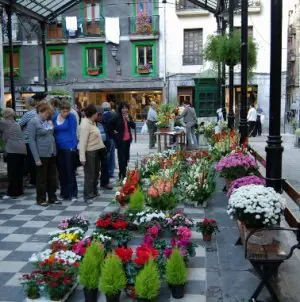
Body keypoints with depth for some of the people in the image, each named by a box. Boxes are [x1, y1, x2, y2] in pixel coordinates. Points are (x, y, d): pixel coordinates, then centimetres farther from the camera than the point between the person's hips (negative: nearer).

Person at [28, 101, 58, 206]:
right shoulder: (33, 122, -10)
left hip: (52, 153, 6)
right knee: (42, 177, 6)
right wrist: (37, 158, -17)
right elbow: (31, 141, -13)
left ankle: (52, 197, 24)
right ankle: (41, 199, 19)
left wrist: (55, 150, 6)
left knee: (52, 176, 12)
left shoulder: (49, 121, 8)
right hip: (42, 154, -6)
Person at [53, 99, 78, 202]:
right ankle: (64, 193, 23)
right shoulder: (55, 117, 6)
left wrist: (74, 147, -13)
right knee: (61, 172, 11)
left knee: (70, 171, 0)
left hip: (69, 148, -5)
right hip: (58, 148, 5)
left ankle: (72, 194, 8)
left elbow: (73, 132, -9)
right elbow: (54, 132, 13)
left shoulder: (71, 117, -8)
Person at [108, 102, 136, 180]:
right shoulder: (117, 117, -9)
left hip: (128, 139, 6)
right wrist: (113, 132, -8)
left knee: (126, 156, 13)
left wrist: (129, 120, -12)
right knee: (121, 156, -3)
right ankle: (122, 174, 2)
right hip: (121, 140, -6)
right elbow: (109, 124, -15)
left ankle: (124, 171, 27)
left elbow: (134, 126, 2)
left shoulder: (129, 117, 9)